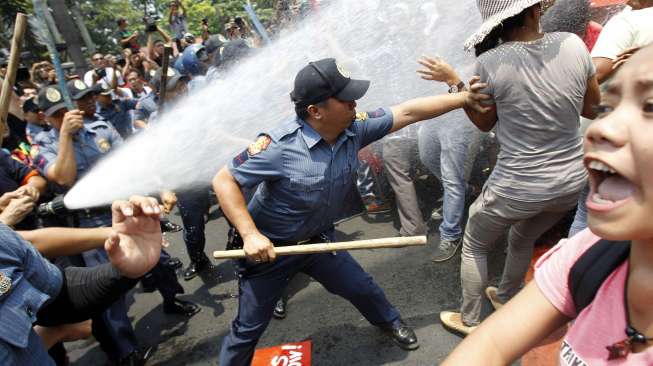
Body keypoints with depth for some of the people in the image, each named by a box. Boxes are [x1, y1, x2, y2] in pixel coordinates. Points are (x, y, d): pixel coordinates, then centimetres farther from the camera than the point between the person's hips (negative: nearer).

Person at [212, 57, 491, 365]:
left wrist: (464, 98, -4)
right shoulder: (280, 145, -30)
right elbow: (224, 181, -23)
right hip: (268, 248, -5)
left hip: (317, 240, 5)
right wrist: (250, 234, -31)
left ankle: (389, 321, 53)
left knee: (361, 287, 20)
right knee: (249, 327, 7)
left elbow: (407, 112, -6)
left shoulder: (354, 129, -14)